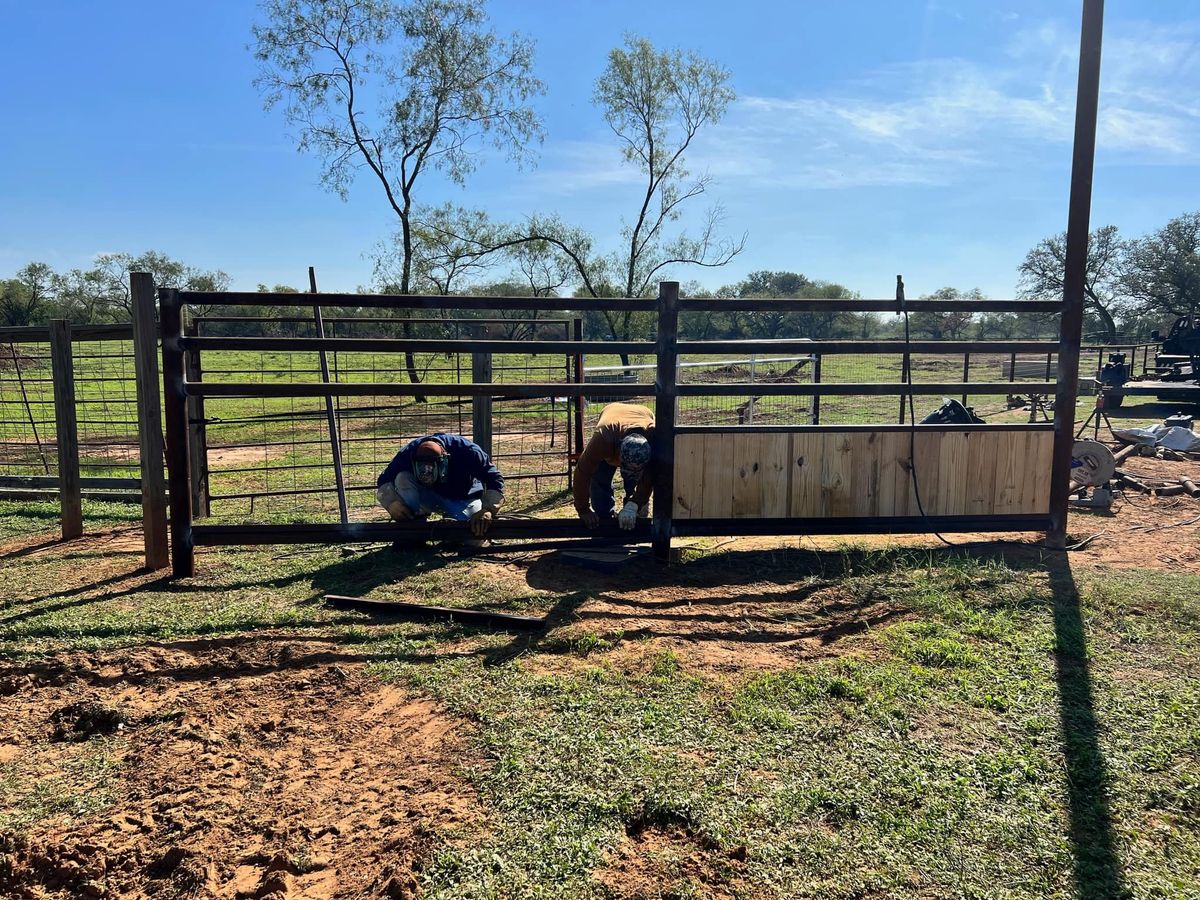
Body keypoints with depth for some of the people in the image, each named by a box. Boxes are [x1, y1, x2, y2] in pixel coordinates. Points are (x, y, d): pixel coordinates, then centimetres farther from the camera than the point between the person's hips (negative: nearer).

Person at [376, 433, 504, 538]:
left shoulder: (466, 451, -32)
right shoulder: (409, 453, -27)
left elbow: (494, 478, -30)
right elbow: (384, 481, -18)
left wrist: (487, 510, -45)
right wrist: (392, 503, -38)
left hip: (463, 499, -1)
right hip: (429, 497, 1)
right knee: (402, 478, -28)